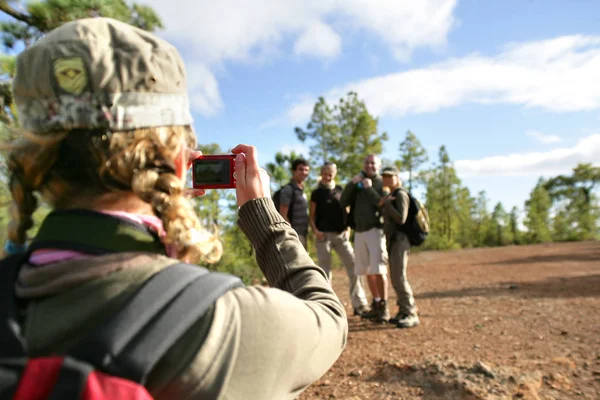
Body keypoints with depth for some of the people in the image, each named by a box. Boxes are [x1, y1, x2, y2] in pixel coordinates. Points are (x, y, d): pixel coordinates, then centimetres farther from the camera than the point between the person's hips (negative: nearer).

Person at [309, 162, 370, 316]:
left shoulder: (340, 190, 11)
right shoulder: (317, 193, 4)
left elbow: (346, 211, 14)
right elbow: (312, 216, 3)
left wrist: (348, 228, 0)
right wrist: (315, 230, -13)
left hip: (341, 234, 3)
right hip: (324, 235, -2)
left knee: (354, 268, -3)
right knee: (325, 271, 2)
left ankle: (359, 305, 5)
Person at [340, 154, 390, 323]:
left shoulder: (383, 183, 1)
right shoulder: (359, 184, 16)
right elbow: (343, 203, 6)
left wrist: (370, 189, -15)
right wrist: (351, 184, -5)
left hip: (376, 230, -5)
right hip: (359, 232, 5)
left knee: (379, 270, -10)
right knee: (367, 270, 9)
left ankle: (384, 307, 0)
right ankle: (376, 304, 21)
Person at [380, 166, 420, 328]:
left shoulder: (401, 194, -9)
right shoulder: (390, 196, 17)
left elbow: (401, 219, -19)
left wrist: (386, 203, -14)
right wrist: (383, 203, 4)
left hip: (399, 240, -9)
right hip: (392, 240, 9)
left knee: (399, 278, -12)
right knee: (395, 279, 9)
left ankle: (411, 314, -6)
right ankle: (403, 311, 16)